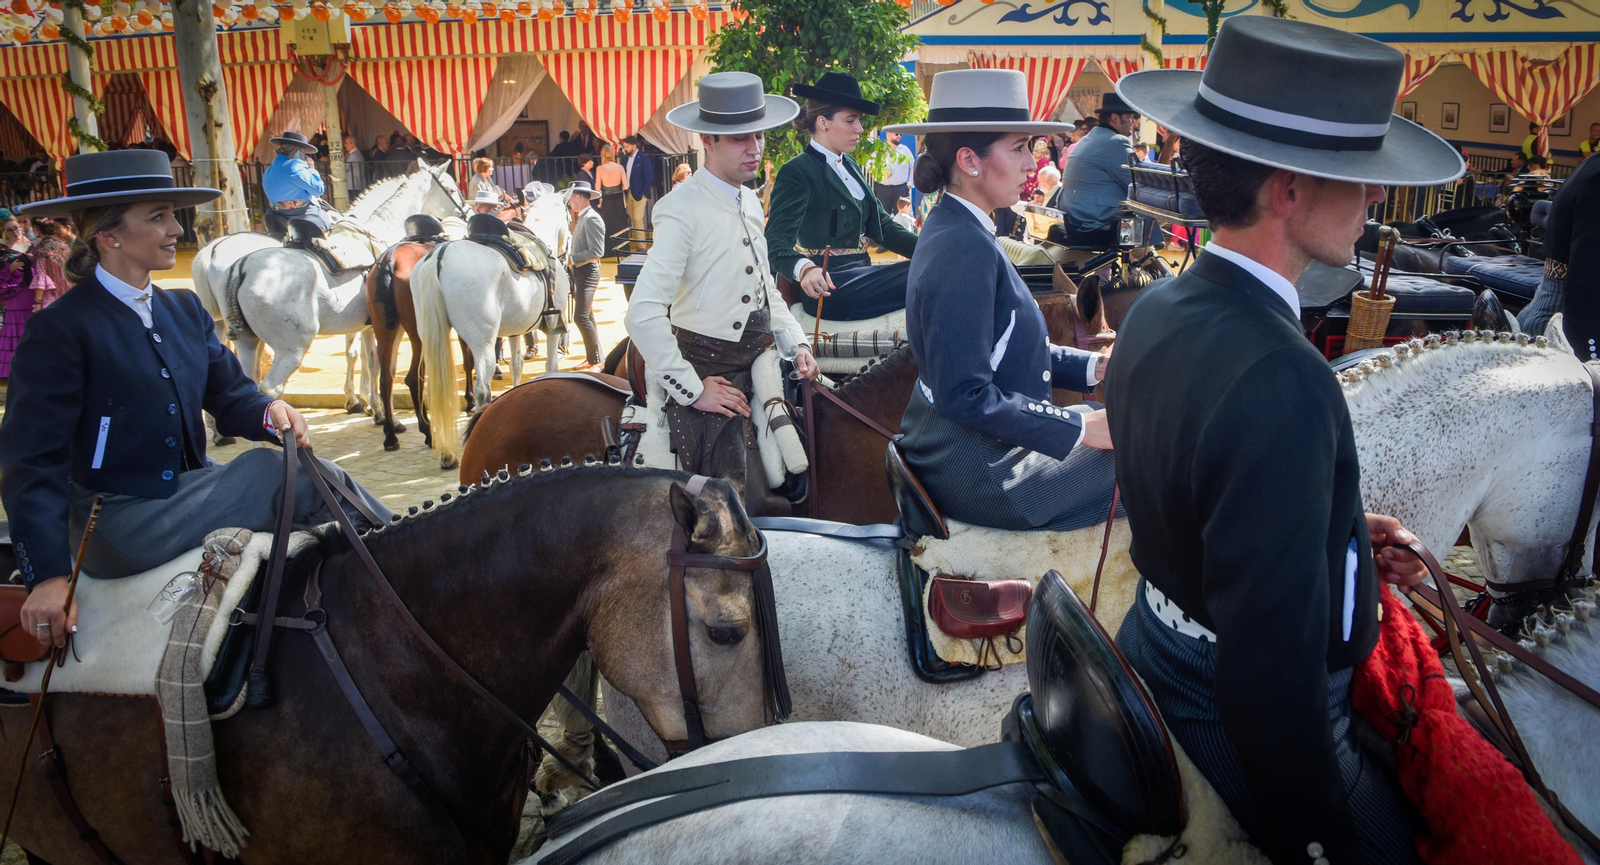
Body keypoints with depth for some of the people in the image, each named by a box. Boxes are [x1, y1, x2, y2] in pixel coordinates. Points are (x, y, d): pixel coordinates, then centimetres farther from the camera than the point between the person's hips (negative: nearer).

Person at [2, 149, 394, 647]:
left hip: (184, 495, 7)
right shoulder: (59, 330, -10)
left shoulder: (185, 311, 12)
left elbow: (229, 398, 8)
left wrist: (270, 412, -18)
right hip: (114, 526, -7)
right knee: (297, 475, -20)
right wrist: (48, 576, -21)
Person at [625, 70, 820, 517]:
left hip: (757, 366, 8)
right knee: (741, 507, -7)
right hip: (709, 375, -8)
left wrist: (796, 344, 7)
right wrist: (691, 390, -20)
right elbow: (643, 315, -26)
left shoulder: (750, 203, 10)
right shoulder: (683, 210, -17)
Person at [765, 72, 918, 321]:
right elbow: (777, 244, -20)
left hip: (859, 275, 8)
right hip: (830, 287, -8)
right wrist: (805, 269, -43)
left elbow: (883, 227, 16)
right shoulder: (797, 172, -9)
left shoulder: (850, 166, 18)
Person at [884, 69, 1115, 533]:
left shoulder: (951, 229, 7)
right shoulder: (966, 249, -24)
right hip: (977, 474, -10)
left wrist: (1094, 366, 5)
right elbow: (966, 396, -28)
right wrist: (1080, 427, -21)